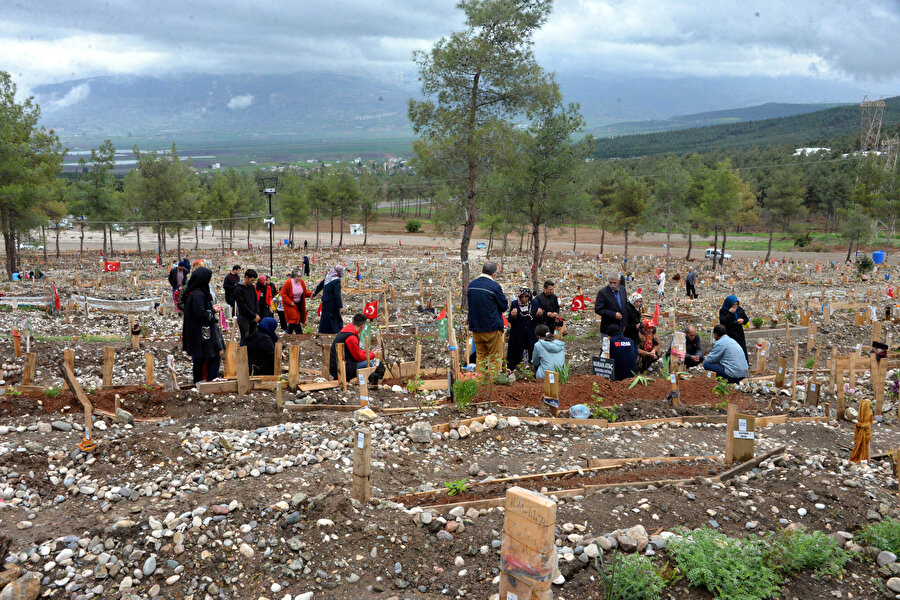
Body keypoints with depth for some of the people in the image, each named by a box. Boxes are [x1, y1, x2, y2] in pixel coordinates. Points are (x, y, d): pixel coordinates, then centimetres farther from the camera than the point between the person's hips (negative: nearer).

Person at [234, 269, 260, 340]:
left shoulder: (252, 287, 11)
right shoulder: (239, 289, -10)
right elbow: (242, 306, -14)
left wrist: (257, 314, -3)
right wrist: (254, 316, -14)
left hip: (253, 318, 6)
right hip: (244, 318, -6)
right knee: (245, 338, -7)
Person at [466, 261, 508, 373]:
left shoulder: (471, 285, 4)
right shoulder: (494, 286, -14)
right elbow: (504, 306, -5)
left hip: (476, 328, 6)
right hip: (492, 328, -6)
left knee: (481, 356, 15)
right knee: (495, 357, 4)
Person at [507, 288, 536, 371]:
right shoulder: (514, 304, -1)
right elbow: (510, 320, -1)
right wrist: (513, 316, -22)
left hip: (530, 335, 1)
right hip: (517, 335, -1)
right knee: (517, 353, -4)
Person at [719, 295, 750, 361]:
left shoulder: (740, 309, 7)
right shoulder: (723, 311, -5)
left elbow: (746, 319, 14)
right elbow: (722, 322, -16)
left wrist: (742, 320, -10)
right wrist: (730, 313, -20)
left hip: (739, 334, 4)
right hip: (729, 335, -4)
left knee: (743, 352, 6)